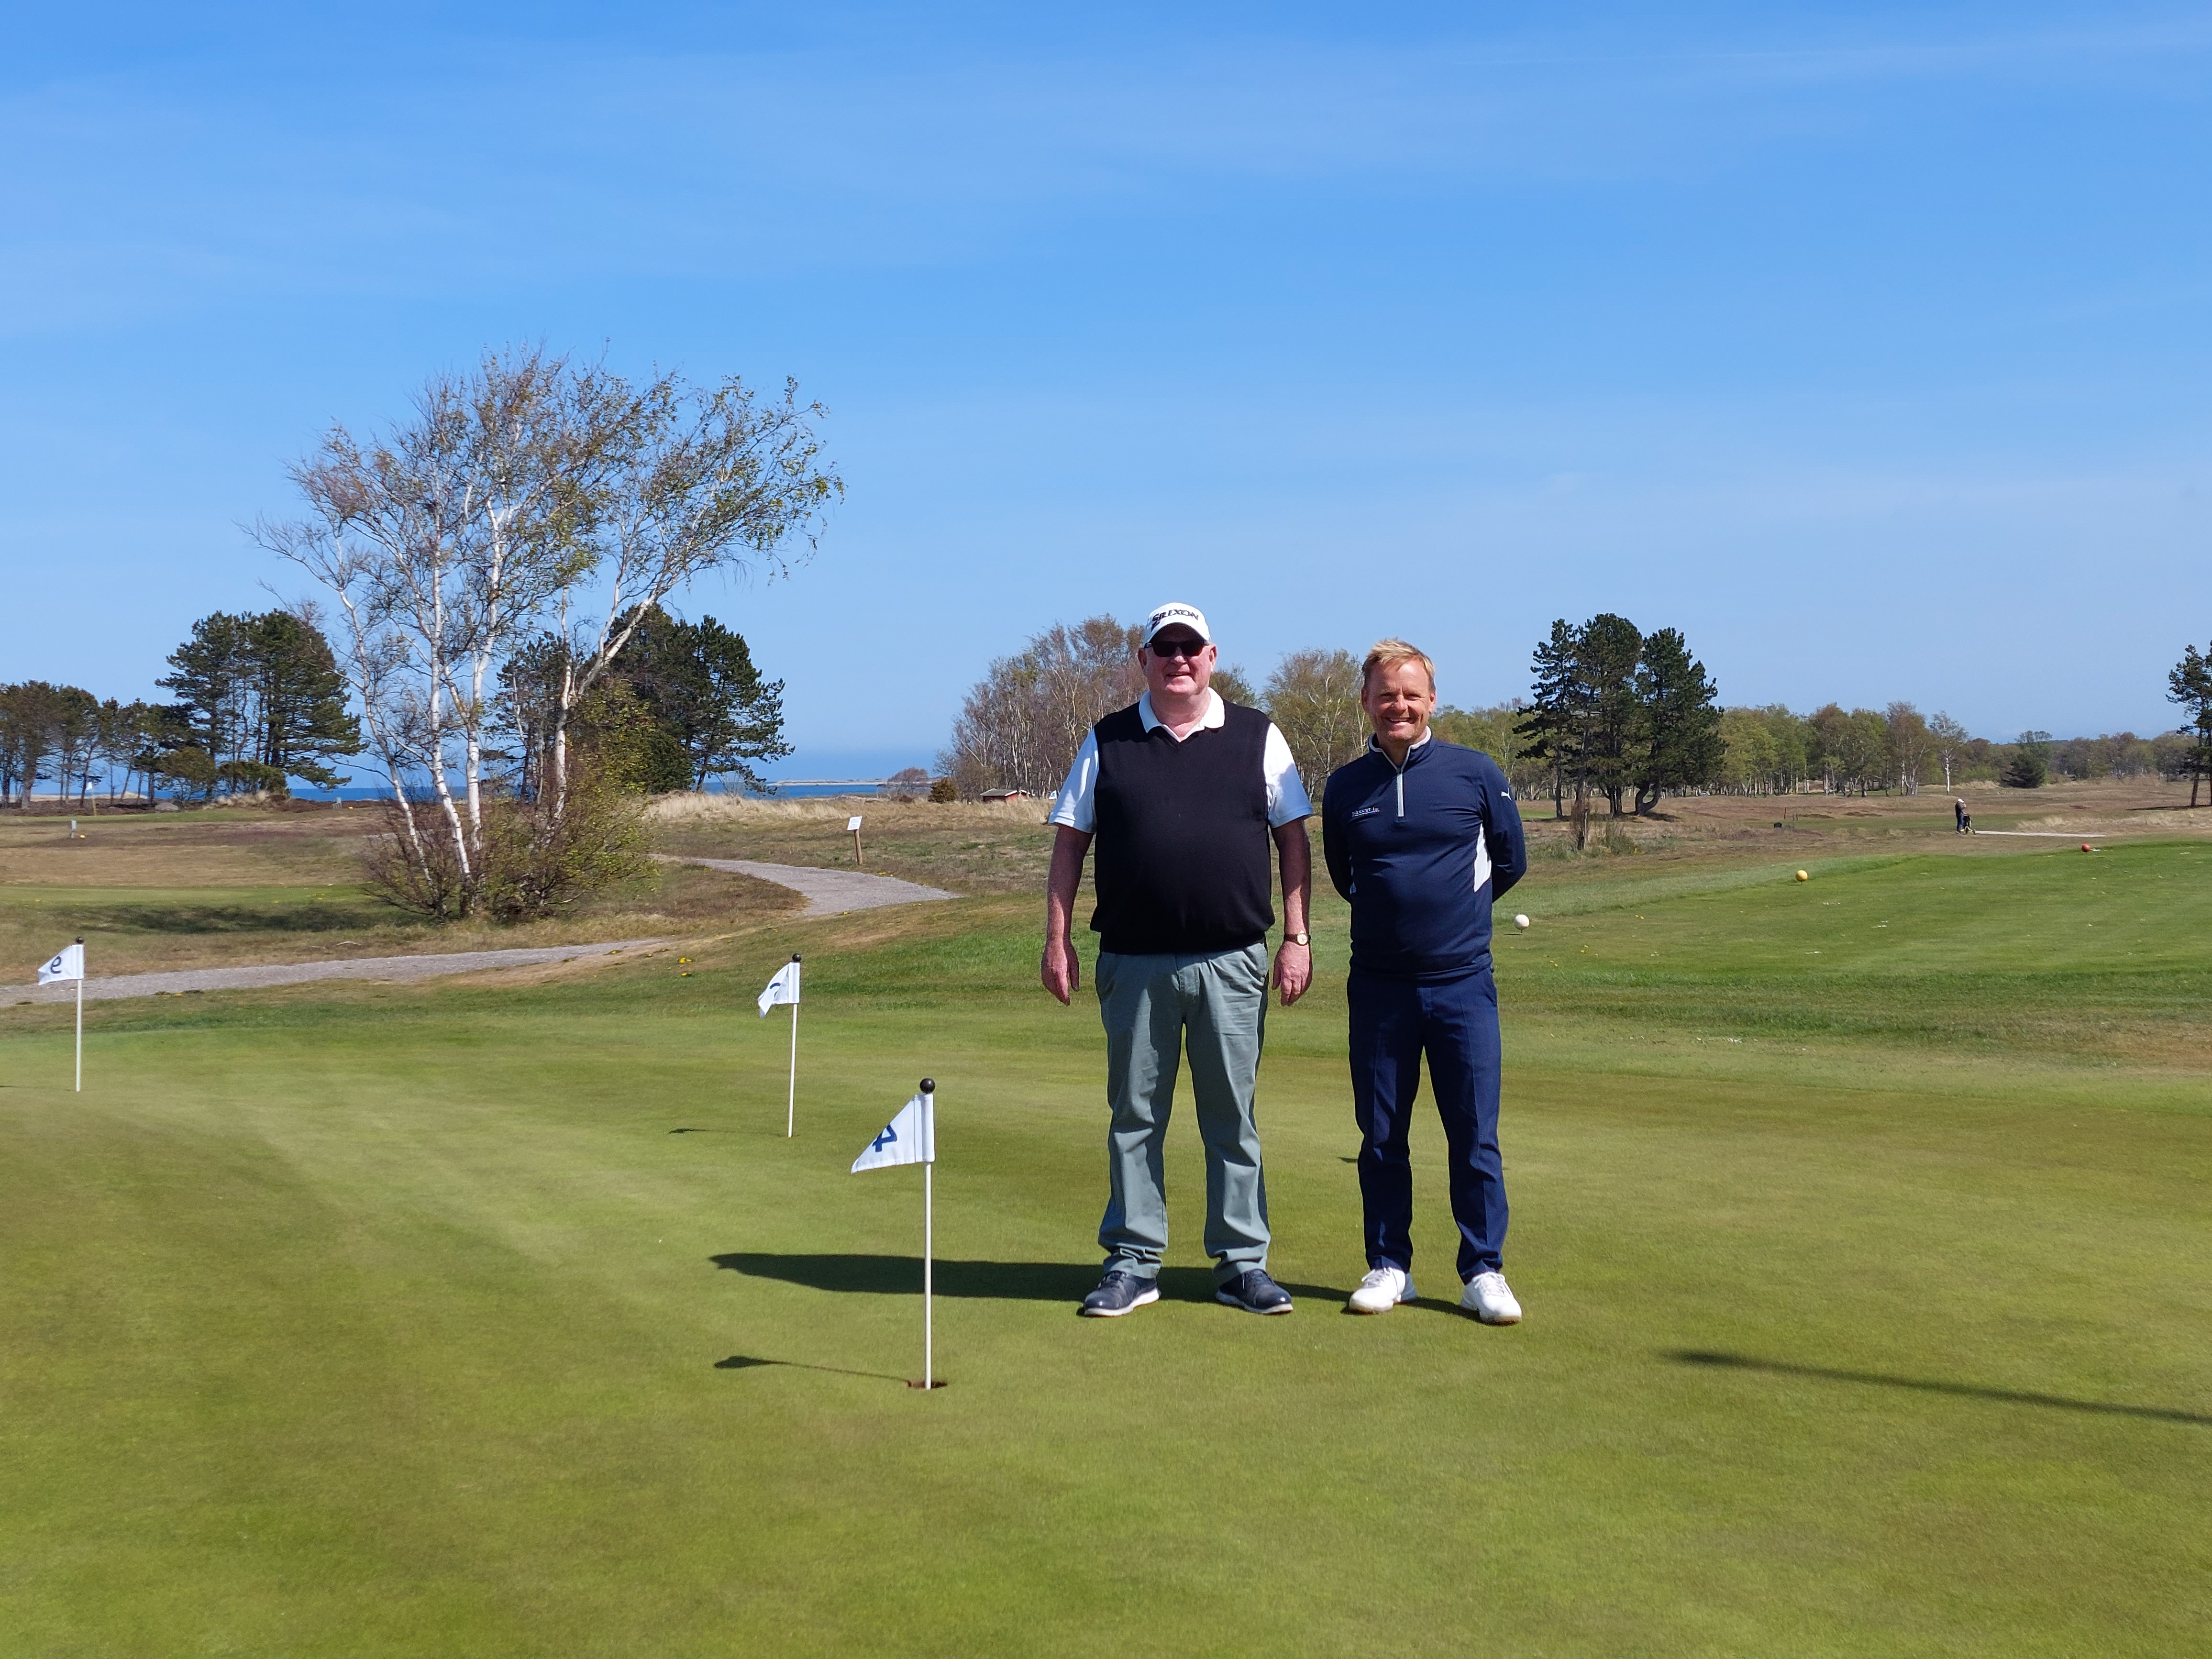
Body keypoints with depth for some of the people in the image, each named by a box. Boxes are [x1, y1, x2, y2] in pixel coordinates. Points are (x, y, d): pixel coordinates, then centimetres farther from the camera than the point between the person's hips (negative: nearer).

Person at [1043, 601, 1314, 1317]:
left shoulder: (1258, 738, 6)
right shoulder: (1107, 742, 7)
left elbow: (1294, 840, 7)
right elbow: (1070, 842, 8)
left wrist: (1297, 939, 0)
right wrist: (1057, 939, 1)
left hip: (1232, 962, 0)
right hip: (1134, 963, 0)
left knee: (1232, 1117, 6)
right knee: (1135, 1115, 6)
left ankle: (1242, 1262, 16)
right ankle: (1133, 1263, 15)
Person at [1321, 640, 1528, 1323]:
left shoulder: (1476, 773, -2)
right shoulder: (1345, 788, 3)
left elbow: (1510, 861, 11)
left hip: (1463, 983, -2)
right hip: (1378, 985, 2)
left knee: (1475, 1136, 1)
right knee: (1381, 1136, 8)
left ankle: (1484, 1273, 11)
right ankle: (1388, 1267, 19)